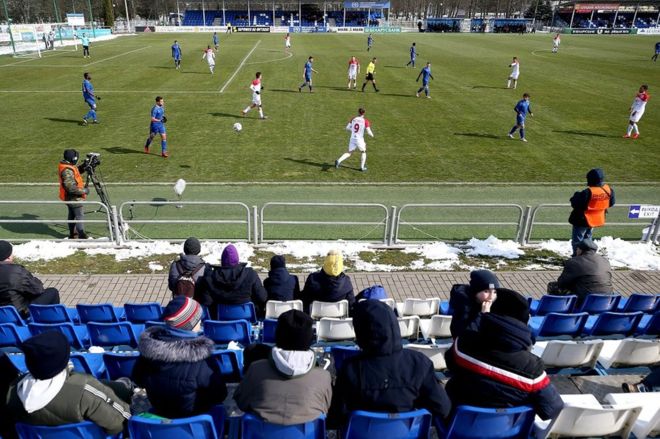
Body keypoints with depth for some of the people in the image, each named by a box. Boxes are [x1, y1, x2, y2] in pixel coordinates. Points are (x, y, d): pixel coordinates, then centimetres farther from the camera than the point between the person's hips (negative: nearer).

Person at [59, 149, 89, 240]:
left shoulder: (67, 165, 3)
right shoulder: (67, 170, -27)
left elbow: (77, 169, 18)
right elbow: (71, 187, -31)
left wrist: (84, 166, 0)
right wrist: (84, 190, -22)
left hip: (70, 197, 10)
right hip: (74, 197, -10)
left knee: (72, 215, 18)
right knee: (80, 216, -4)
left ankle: (72, 234, 29)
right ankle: (81, 236, -1)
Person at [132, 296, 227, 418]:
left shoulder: (148, 345, -23)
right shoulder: (202, 362, -35)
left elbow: (138, 380, -4)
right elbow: (219, 396, -21)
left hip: (159, 410, 4)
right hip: (192, 414, -4)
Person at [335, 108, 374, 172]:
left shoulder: (353, 119, 4)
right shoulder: (365, 121, -7)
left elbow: (347, 128, 8)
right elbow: (368, 131, -8)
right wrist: (372, 134, 13)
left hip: (352, 138, 3)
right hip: (360, 139, -3)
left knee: (349, 153, 13)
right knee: (363, 152, 20)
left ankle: (339, 160, -8)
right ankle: (362, 167, 19)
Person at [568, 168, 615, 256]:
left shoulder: (588, 192, -32)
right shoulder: (608, 190, -9)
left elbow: (575, 204, -26)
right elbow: (611, 203, 6)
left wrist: (576, 196, -7)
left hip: (582, 220, -8)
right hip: (596, 219, 8)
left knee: (577, 240, 7)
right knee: (587, 238, 27)